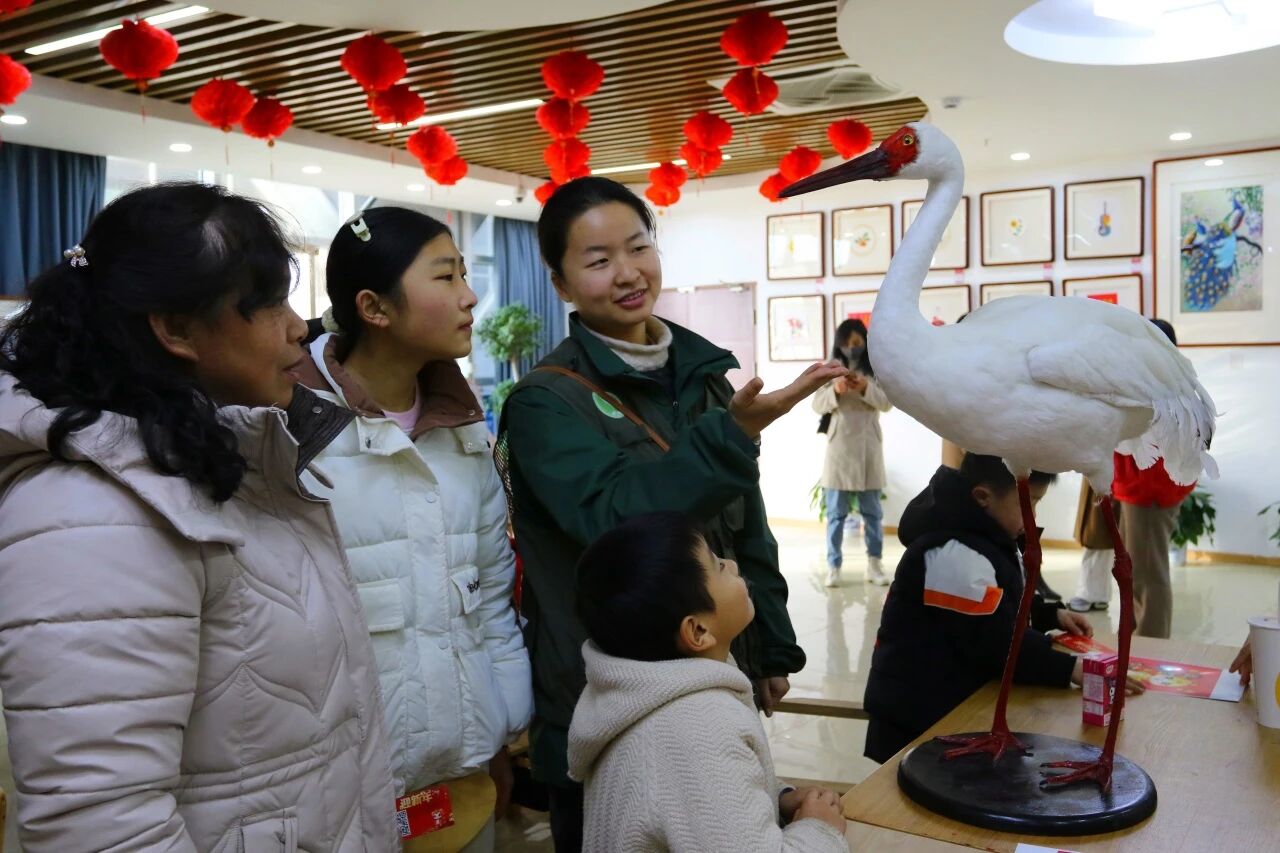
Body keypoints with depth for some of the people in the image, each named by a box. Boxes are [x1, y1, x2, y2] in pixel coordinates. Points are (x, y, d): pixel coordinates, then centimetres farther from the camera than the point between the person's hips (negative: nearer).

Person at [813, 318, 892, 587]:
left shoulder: (876, 369, 3)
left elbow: (887, 403, -4)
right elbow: (817, 405, -3)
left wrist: (866, 388, -22)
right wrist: (835, 390, -22)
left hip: (868, 447, 1)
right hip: (839, 447, 0)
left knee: (872, 510, 8)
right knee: (836, 512, 3)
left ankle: (874, 564, 15)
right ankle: (833, 566, 7)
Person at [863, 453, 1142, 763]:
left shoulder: (982, 539, 9)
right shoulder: (956, 555, -26)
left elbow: (1005, 609, 23)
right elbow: (996, 642, -27)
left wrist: (1051, 615, 9)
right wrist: (1069, 669, -23)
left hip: (956, 703, 11)